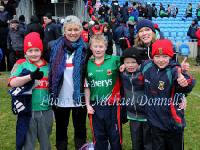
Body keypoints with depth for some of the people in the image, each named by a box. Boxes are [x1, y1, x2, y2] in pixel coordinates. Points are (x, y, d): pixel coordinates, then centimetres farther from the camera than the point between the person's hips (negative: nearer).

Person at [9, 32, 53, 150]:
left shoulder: (48, 66, 4)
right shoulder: (21, 64, -4)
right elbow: (13, 82, -19)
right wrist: (31, 76, -32)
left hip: (46, 111, 3)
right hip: (28, 111, -3)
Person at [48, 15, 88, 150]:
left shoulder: (85, 48, -4)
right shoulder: (55, 47, 0)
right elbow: (50, 71, 5)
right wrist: (51, 93, 0)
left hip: (79, 97, -1)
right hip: (60, 97, 2)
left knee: (80, 128, 14)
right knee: (61, 128, 17)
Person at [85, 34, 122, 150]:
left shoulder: (114, 60, -7)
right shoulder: (88, 64, 2)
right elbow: (86, 86, 7)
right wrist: (88, 104, 4)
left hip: (112, 105, -2)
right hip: (95, 106, 2)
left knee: (115, 135, 11)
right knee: (99, 136, 15)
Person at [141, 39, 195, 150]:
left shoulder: (174, 70, -23)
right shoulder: (146, 66, -6)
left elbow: (189, 84, -42)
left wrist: (186, 83, -62)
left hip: (173, 122, -4)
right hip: (155, 121, 4)